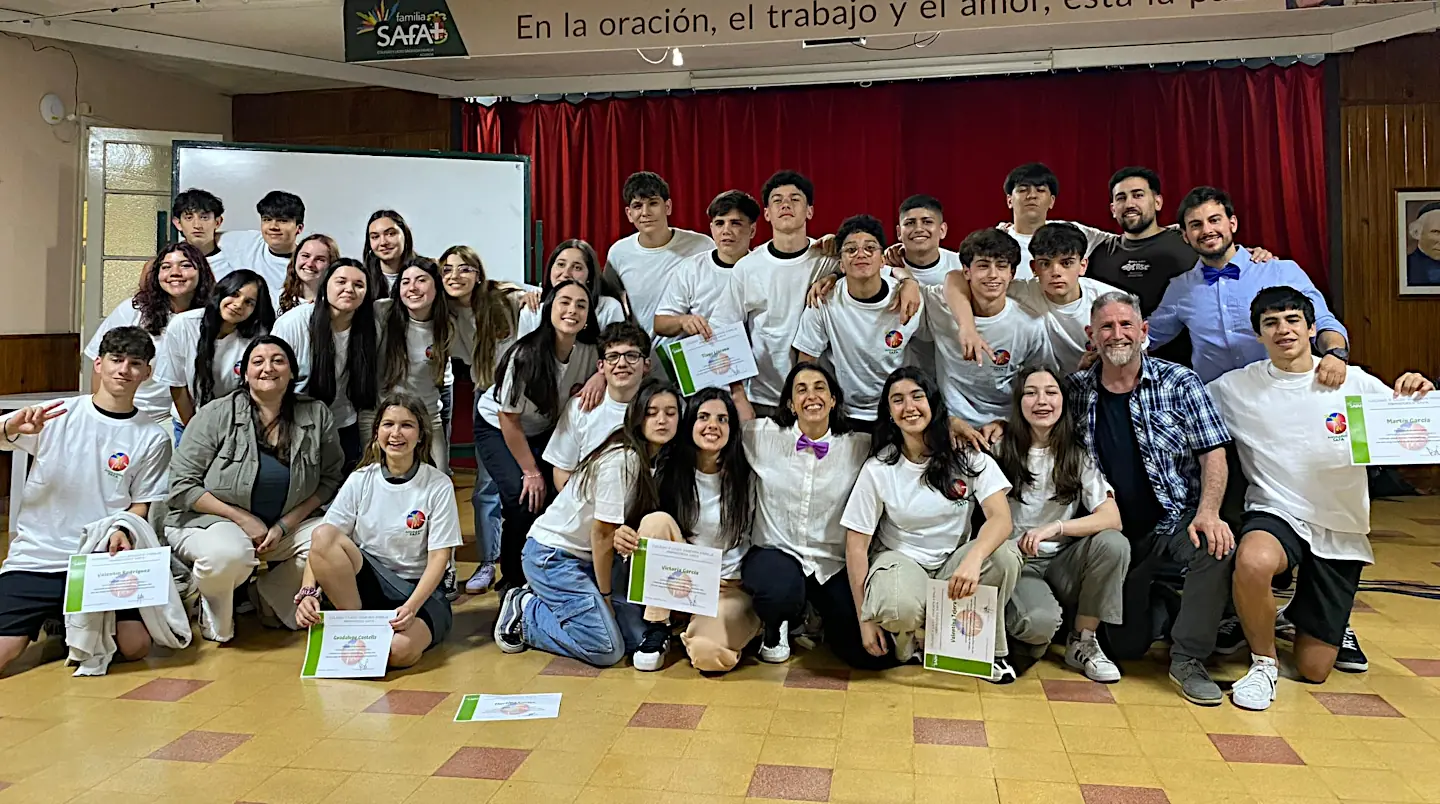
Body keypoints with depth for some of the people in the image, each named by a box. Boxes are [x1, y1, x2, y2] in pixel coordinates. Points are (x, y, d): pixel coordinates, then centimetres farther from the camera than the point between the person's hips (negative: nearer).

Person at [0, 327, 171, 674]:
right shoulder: (57, 415, -1)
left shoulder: (153, 438, 1)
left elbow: (142, 504, 4)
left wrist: (123, 532, -16)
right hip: (38, 556, 0)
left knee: (135, 647, -12)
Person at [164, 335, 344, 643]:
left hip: (288, 524, 4)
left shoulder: (317, 415, -2)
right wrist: (242, 518, -16)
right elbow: (182, 484, -9)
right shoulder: (217, 414, -9)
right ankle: (212, 606, 1)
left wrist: (284, 525, -12)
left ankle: (269, 594, 5)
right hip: (209, 519, -3)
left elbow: (328, 481, 1)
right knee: (230, 554, -37)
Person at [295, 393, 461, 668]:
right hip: (366, 583, 3)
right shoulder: (360, 481, 1)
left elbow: (439, 557, -9)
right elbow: (322, 545, -4)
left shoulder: (438, 486, -6)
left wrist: (411, 607, -24)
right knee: (323, 535, -25)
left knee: (399, 650, -36)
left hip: (420, 591, -3)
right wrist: (308, 592, -22)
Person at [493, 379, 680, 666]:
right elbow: (602, 533, -19)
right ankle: (524, 609, 3)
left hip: (586, 557, 9)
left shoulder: (657, 460, 2)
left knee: (638, 636, -1)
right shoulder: (621, 460, -24)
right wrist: (605, 594, -9)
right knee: (606, 649, -15)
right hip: (552, 554, -9)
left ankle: (546, 599, 13)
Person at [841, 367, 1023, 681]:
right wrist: (864, 620, -12)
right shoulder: (877, 469, -9)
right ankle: (911, 637, 2)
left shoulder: (968, 457, -7)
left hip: (953, 562, 2)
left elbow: (1001, 518, -20)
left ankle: (991, 649, -5)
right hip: (900, 560, -2)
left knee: (1005, 555, -29)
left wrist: (973, 558, -42)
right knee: (899, 608, -38)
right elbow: (856, 545, -8)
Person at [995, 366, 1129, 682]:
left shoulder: (1078, 457, 2)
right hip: (1016, 562, -3)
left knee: (1114, 544, -27)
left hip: (1063, 563, 4)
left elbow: (1112, 519, -10)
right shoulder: (1001, 451, -2)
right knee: (1040, 620, -35)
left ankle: (1082, 642, -8)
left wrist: (1055, 528, -25)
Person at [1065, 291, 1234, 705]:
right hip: (1117, 533, 2)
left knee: (1218, 545, -38)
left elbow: (1213, 454, -9)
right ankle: (1156, 598, 40)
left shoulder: (1179, 383, -5)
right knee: (1127, 646, 4)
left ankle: (1188, 659, -19)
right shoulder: (1075, 390, 0)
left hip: (1176, 519, -2)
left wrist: (1207, 513, -24)